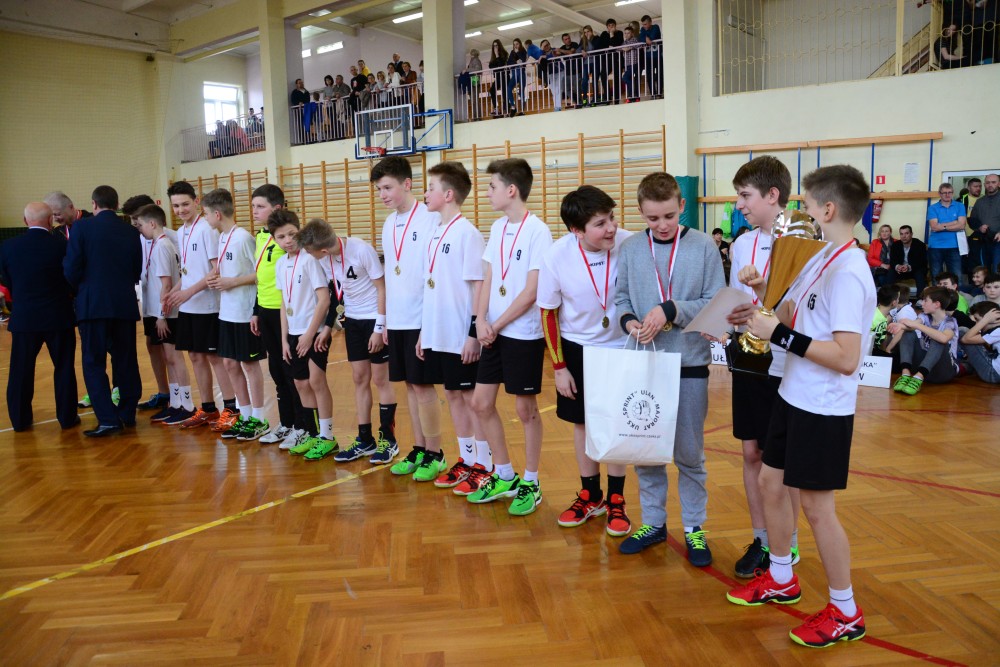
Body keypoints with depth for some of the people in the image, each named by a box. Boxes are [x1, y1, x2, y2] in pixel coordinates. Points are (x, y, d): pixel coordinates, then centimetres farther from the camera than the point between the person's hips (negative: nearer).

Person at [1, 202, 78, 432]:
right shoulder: (62, 246, -10)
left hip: (23, 318, 2)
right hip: (59, 317, -2)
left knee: (21, 370, 12)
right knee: (64, 368, 9)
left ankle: (20, 419, 19)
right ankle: (67, 416, 12)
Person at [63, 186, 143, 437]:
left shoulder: (82, 228, -6)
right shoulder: (131, 232, 5)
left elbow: (71, 270, -7)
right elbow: (137, 273, 7)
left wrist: (80, 289, 12)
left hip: (93, 305, -3)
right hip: (125, 305, 4)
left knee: (94, 363, 2)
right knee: (126, 361, 13)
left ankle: (108, 419, -5)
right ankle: (127, 413, 21)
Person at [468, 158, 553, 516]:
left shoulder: (537, 231, -13)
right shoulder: (497, 228, 8)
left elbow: (532, 291, -16)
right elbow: (488, 278, 10)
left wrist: (497, 325, -12)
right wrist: (480, 320, -4)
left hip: (524, 335, -7)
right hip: (494, 333, 7)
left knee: (526, 409, 4)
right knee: (481, 403, 10)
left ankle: (530, 484, 21)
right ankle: (505, 476, 26)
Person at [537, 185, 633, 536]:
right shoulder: (556, 256, -20)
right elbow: (548, 313, -8)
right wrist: (559, 367, -5)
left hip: (621, 348, -1)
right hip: (577, 348, 1)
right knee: (582, 422, 13)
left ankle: (616, 500, 26)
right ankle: (590, 496, 33)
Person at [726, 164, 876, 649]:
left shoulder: (848, 272, -21)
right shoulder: (820, 260, 8)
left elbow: (846, 358, -27)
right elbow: (792, 317, 13)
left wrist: (780, 335, -24)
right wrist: (762, 292, 0)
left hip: (823, 410, -9)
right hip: (793, 398, 9)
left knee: (816, 504, 2)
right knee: (770, 483, 17)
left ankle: (845, 613, 21)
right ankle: (781, 580, 36)